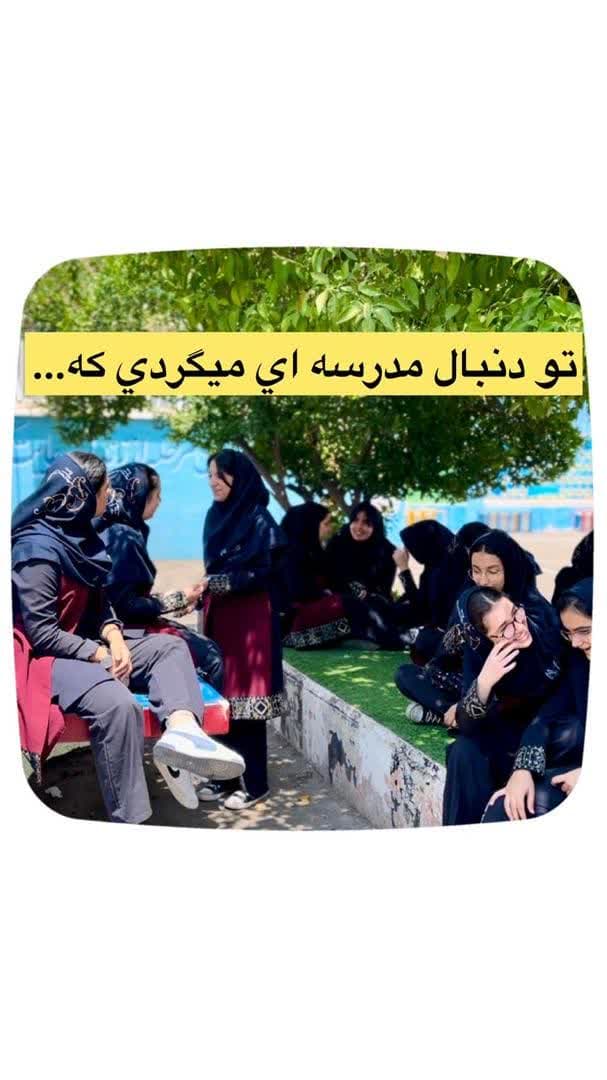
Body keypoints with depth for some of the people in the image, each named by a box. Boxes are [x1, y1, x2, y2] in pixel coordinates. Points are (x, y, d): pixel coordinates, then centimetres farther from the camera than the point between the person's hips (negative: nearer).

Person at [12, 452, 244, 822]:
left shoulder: (81, 536, 9)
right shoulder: (38, 549, -18)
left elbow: (99, 602, 13)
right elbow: (41, 632, -21)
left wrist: (114, 638, -7)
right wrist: (101, 655, -16)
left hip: (88, 647, 10)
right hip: (45, 658, -10)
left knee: (169, 646, -1)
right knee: (117, 703, -34)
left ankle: (181, 729, -30)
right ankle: (128, 820, -26)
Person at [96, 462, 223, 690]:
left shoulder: (116, 531, 8)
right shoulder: (123, 537, -19)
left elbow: (129, 594, 11)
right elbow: (125, 605, -22)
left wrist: (177, 599, 8)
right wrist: (178, 599, -12)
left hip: (129, 623, 9)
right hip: (126, 629, -9)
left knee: (207, 649, 11)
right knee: (209, 656, -4)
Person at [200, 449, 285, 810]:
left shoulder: (259, 520, -10)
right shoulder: (216, 516, 12)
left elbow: (263, 574, -15)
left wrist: (216, 584, -21)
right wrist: (206, 611, 14)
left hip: (251, 620, -6)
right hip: (220, 617, 6)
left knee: (245, 697, -3)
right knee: (222, 697, 7)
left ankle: (254, 783, 7)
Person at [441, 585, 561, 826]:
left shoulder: (547, 620, -25)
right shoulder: (479, 650, -20)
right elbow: (465, 726, -22)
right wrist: (484, 682, -41)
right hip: (513, 729, 2)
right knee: (466, 751, -23)